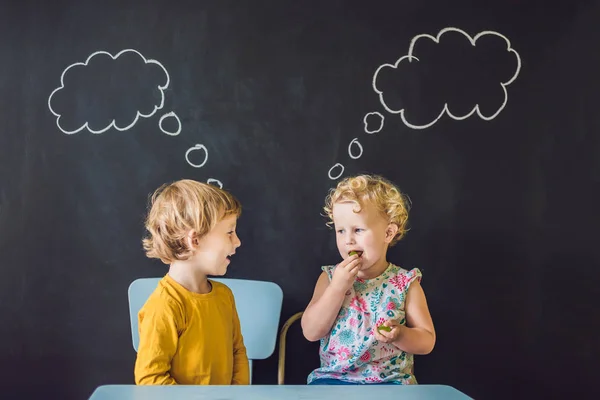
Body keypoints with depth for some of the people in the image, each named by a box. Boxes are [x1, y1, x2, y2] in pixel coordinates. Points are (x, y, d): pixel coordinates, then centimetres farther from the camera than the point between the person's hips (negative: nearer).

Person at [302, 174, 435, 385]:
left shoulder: (405, 282, -2)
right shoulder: (330, 277, 2)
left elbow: (427, 341, 1)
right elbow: (311, 332, -7)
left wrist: (399, 335, -20)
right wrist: (338, 287, -15)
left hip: (390, 381, -1)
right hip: (333, 377, 1)